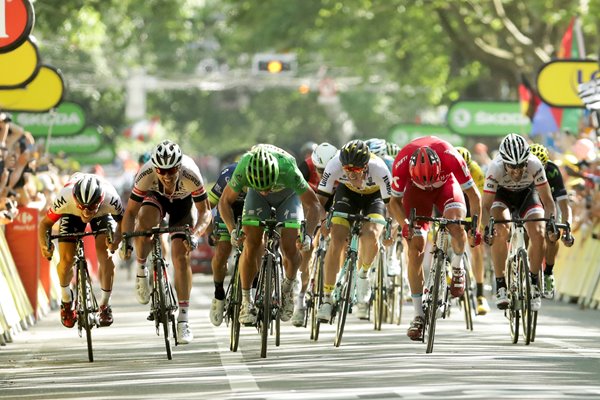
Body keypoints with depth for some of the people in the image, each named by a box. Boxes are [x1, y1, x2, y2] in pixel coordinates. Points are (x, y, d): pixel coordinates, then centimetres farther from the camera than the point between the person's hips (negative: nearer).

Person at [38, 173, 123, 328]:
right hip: (72, 215, 0)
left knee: (105, 255, -19)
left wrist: (116, 238, -45)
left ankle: (105, 305, 2)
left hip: (103, 214, 0)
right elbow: (45, 223, -27)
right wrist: (44, 244, -46)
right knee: (66, 259, -13)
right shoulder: (65, 198, -41)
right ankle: (66, 300, 17)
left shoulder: (110, 198, -41)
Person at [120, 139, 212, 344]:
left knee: (181, 257, -13)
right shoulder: (146, 174, -36)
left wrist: (195, 233, -44)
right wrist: (125, 239, -39)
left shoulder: (190, 175, -38)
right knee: (144, 222, -35)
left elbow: (204, 212, -26)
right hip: (156, 197, 1)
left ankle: (183, 319, -7)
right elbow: (131, 212, -25)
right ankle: (141, 270, -8)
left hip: (183, 202, 0)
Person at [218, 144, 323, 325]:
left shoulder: (288, 171, -43)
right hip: (256, 197, 1)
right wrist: (232, 229, -34)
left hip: (288, 195, -1)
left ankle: (288, 285, 14)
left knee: (290, 248, -15)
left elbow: (314, 205, -31)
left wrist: (307, 235, -43)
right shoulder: (243, 170, -38)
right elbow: (225, 201, -20)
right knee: (251, 245, -15)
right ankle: (246, 301, -1)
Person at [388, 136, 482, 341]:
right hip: (415, 189, 1)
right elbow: (394, 201, -20)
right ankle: (418, 315, -5)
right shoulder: (402, 163, -36)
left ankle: (457, 268, -2)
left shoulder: (450, 157, -38)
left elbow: (473, 195, -27)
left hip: (446, 184, -1)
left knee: (456, 221, -33)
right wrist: (404, 224, -38)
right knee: (415, 246, -11)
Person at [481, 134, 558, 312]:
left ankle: (534, 283, -1)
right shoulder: (495, 168, -35)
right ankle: (500, 286, -18)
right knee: (501, 232, -28)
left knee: (538, 234, -22)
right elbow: (486, 205, -31)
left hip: (528, 194, 1)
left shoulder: (534, 165, -34)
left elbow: (547, 199, -27)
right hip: (502, 195, -1)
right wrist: (487, 227, -48)